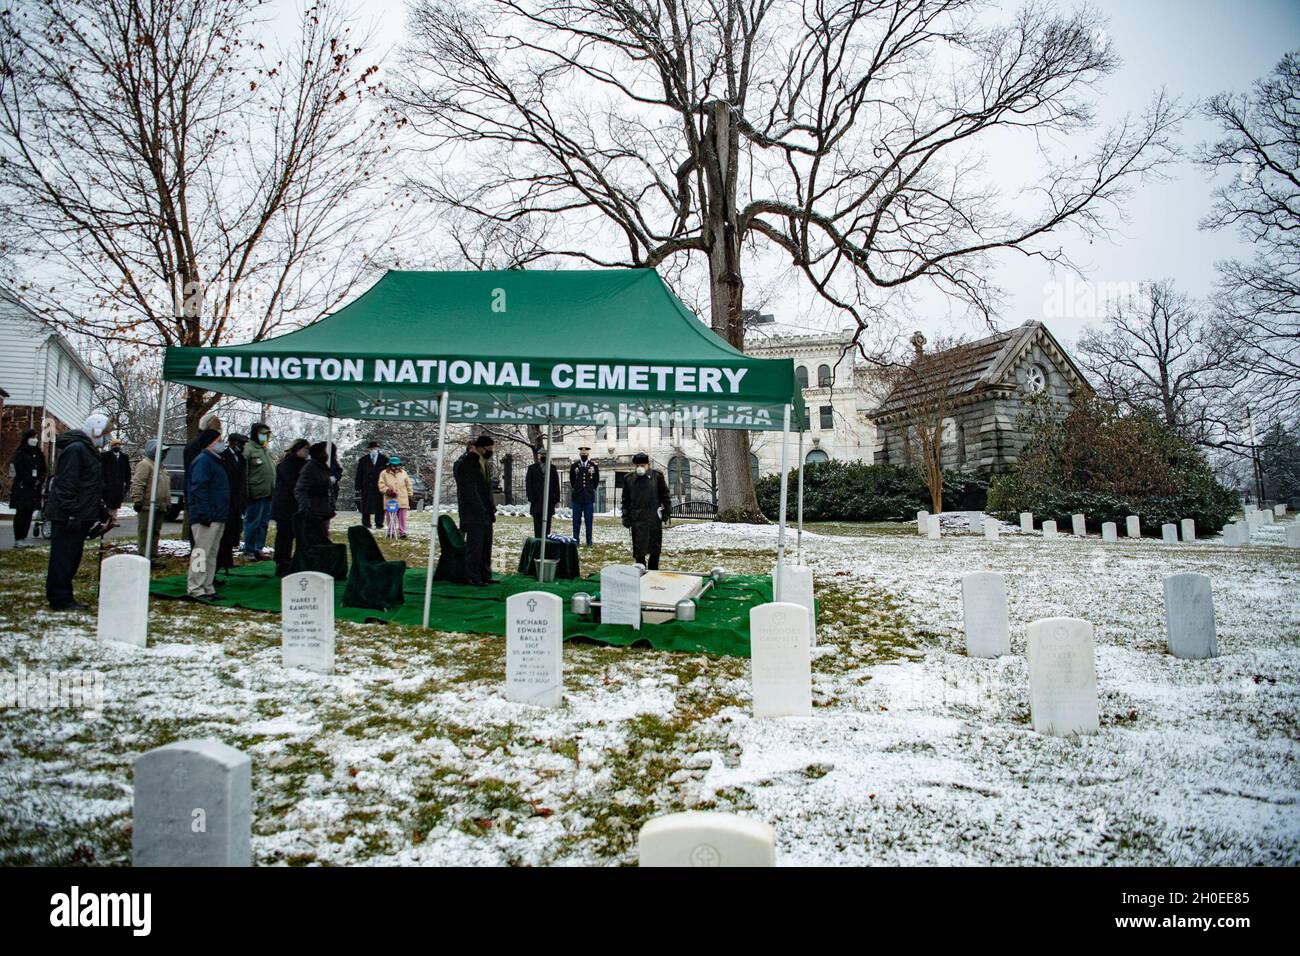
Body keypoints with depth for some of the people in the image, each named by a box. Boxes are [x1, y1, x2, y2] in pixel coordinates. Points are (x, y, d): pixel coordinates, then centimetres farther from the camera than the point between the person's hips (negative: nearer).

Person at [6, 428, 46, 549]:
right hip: (22, 488, -5)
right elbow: (20, 471, -9)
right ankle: (18, 540, -4)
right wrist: (32, 481, -14)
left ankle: (24, 538, 7)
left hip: (35, 489, 5)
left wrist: (40, 482, -3)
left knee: (29, 514, 4)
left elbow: (43, 470, 13)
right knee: (21, 513, -6)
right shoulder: (20, 453, -2)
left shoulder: (39, 454, 16)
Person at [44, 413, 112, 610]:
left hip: (80, 516, 11)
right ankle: (61, 599, -2)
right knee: (64, 557, -5)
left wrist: (103, 513, 22)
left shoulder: (88, 451, 20)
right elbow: (66, 485, -21)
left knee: (72, 558, 14)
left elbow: (92, 488, 26)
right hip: (68, 517, -10)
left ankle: (63, 597, 20)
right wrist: (71, 514, -25)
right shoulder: (75, 449, -13)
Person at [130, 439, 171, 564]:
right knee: (144, 533, -7)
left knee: (156, 533, 12)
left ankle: (153, 557, 17)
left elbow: (166, 488, 28)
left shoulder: (162, 468, 23)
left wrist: (168, 505, 25)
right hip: (148, 507, -9)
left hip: (160, 507, 9)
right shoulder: (145, 464, -7)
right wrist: (137, 500, -22)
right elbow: (137, 484, -16)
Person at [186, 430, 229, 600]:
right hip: (206, 518, -10)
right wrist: (205, 513, -25)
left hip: (217, 518, 10)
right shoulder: (203, 461, -11)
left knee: (212, 554, 13)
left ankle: (207, 588, 19)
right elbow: (199, 489, -20)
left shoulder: (215, 461, 22)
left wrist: (223, 514, 22)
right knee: (202, 552, -8)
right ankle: (195, 590, -5)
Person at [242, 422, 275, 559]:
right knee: (252, 522, -1)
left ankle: (259, 548, 21)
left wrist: (274, 490, 20)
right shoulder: (248, 449, -9)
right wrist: (247, 492, -18)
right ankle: (249, 550, 6)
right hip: (255, 494, -8)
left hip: (268, 494, 8)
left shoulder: (267, 450, 18)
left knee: (264, 523, 12)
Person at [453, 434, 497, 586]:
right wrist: (480, 509, -18)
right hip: (474, 514, -9)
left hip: (485, 513, 9)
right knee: (475, 546, -6)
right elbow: (469, 490, -17)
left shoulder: (482, 463, 18)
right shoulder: (466, 463, -12)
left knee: (486, 546, 12)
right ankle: (472, 577, 2)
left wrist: (491, 507, 13)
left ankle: (485, 575, 19)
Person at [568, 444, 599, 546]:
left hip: (589, 498, 0)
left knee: (589, 521, 3)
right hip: (577, 498, 1)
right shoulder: (574, 466, 5)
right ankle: (575, 541, 11)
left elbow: (596, 481, 12)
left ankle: (589, 542, 9)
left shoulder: (594, 466, 3)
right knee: (576, 521, 4)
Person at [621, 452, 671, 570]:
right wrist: (626, 517, 7)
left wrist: (666, 512, 1)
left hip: (654, 518, 0)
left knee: (655, 549, 7)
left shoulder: (658, 476, 3)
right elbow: (625, 501, 12)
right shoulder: (629, 479, 6)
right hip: (637, 519, 0)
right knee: (639, 549, -1)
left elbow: (665, 496, 8)